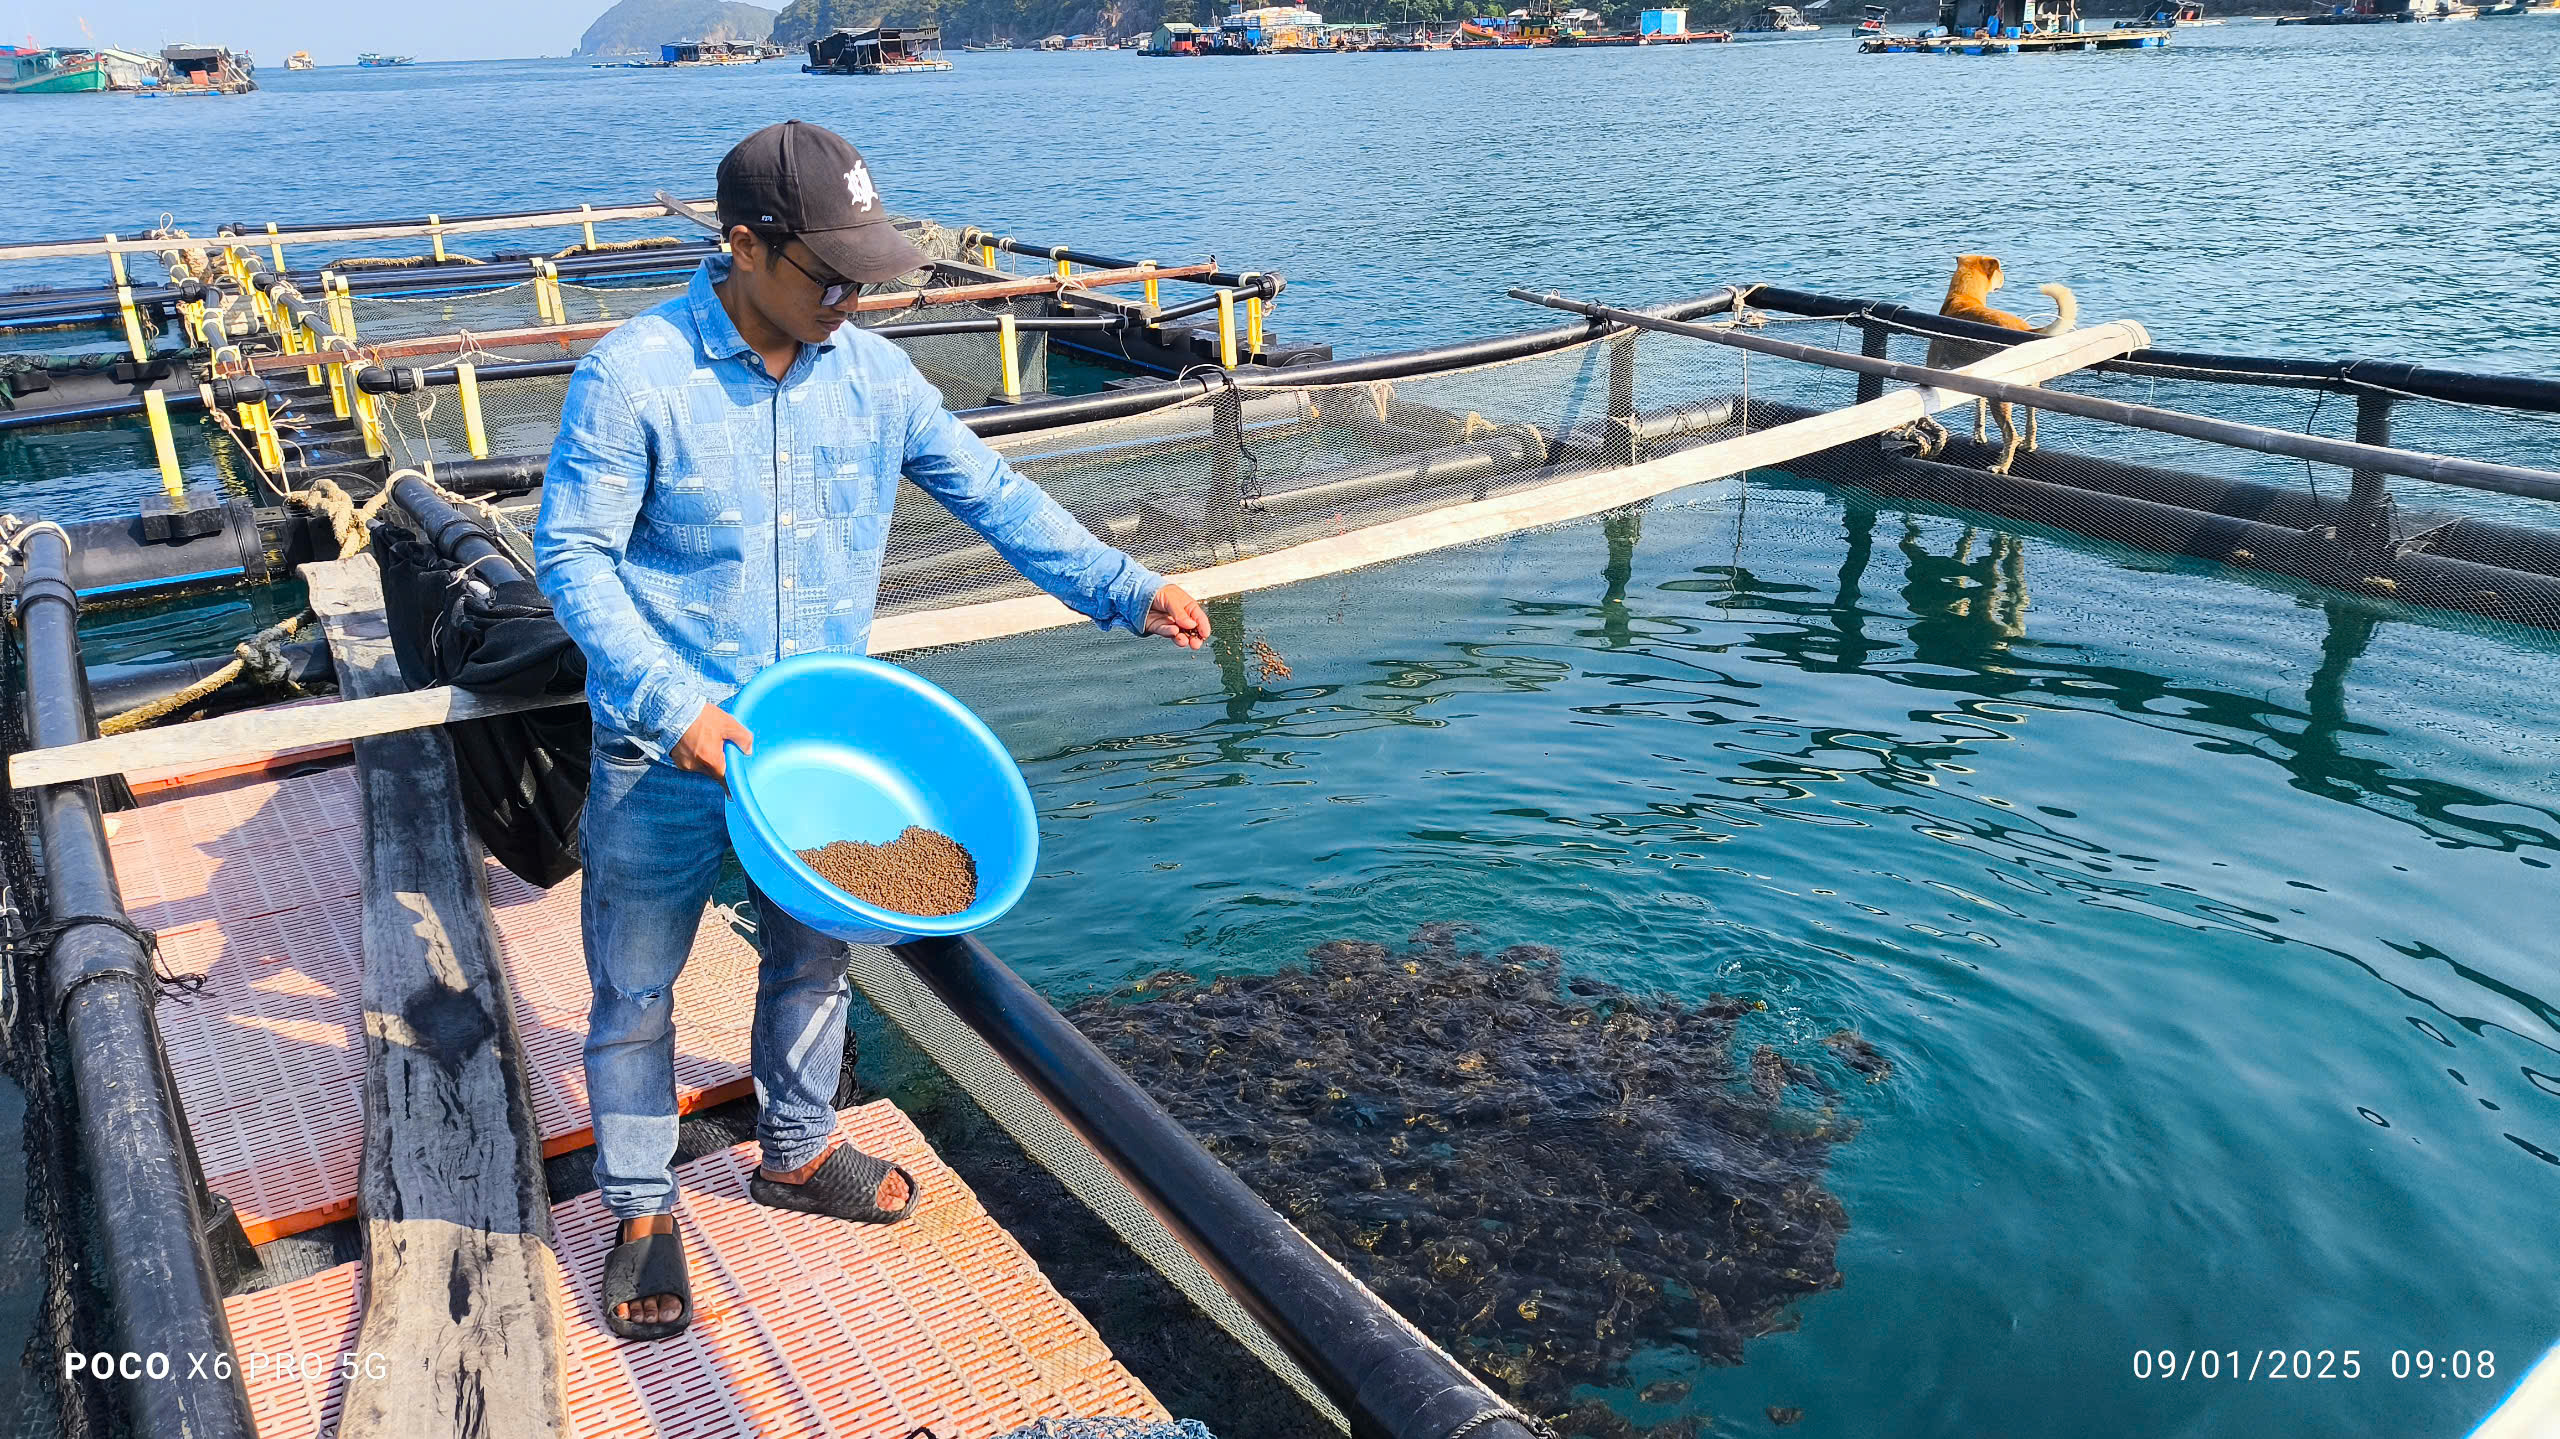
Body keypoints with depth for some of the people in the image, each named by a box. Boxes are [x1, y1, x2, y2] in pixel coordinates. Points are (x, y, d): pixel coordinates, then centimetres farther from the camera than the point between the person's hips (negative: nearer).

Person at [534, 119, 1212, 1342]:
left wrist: (1127, 592, -6)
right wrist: (674, 705, -25)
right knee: (636, 991, 10)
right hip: (665, 751, -4)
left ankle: (796, 1152, 44)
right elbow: (572, 555, -15)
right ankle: (641, 1211, 32)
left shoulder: (871, 373, -3)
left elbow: (992, 495, 1)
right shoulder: (634, 377, -17)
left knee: (812, 958, 20)